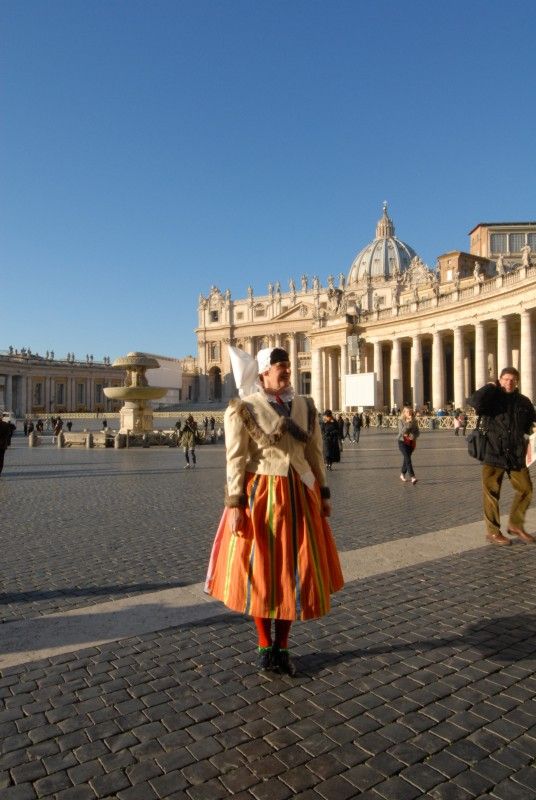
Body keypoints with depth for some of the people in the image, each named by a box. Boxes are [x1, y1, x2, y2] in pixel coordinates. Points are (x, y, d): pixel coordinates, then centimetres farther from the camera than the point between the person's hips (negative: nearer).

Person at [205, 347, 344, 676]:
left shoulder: (305, 406, 8)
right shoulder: (243, 409, -5)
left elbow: (315, 454, 11)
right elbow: (236, 460, -8)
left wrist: (324, 494, 11)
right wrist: (235, 504, -13)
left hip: (300, 495, 4)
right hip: (261, 496, -4)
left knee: (295, 571, 10)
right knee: (260, 572, 8)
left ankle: (282, 647, 28)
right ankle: (265, 645, 29)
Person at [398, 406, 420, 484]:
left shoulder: (414, 421, 2)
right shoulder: (401, 421, -9)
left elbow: (417, 432, 5)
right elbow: (402, 431, -21)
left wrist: (413, 436, -16)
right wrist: (408, 423, -27)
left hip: (411, 442, 4)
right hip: (402, 442, -4)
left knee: (406, 458, 12)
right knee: (408, 458, -16)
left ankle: (402, 474, 31)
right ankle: (412, 477, -24)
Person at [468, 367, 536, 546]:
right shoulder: (491, 398, -4)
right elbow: (475, 401, -27)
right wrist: (490, 386, -14)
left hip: (516, 455, 5)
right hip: (493, 453, -5)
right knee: (492, 493, 1)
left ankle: (515, 525, 29)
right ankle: (492, 531, 15)